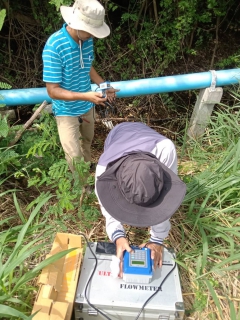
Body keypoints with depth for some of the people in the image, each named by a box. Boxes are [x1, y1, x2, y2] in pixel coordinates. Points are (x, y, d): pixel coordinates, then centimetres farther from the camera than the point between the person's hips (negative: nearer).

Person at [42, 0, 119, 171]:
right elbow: (53, 90, -27)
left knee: (87, 142, 26)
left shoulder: (87, 39, -9)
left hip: (87, 107, 6)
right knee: (75, 156, -1)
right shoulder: (54, 46, -28)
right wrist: (86, 96, -37)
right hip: (67, 111, -6)